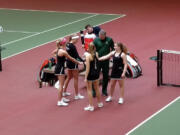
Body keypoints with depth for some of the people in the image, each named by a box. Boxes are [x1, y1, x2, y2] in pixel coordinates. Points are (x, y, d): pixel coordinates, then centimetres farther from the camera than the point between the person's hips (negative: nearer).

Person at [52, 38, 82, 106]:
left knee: (61, 84, 20)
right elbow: (71, 59, -12)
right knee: (61, 85, -4)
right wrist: (78, 62, 0)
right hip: (60, 69, -9)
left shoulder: (58, 49, 4)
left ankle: (61, 98, 31)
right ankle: (59, 101, -2)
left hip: (58, 67, 9)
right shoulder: (63, 52, -22)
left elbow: (53, 52, 28)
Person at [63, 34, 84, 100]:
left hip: (68, 62, 9)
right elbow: (77, 56, -22)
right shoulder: (72, 46, -20)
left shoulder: (68, 45, 6)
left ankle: (64, 92, 28)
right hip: (73, 63, -9)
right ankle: (77, 95, 3)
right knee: (76, 78, -1)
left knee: (69, 77, 21)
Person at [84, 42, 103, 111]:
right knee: (97, 88, 22)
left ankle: (91, 106, 8)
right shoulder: (96, 54, -1)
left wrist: (85, 77, -14)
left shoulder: (88, 55, -18)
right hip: (96, 73, 6)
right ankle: (100, 103, 36)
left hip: (90, 74, -6)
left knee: (89, 90, 5)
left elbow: (88, 68, -18)